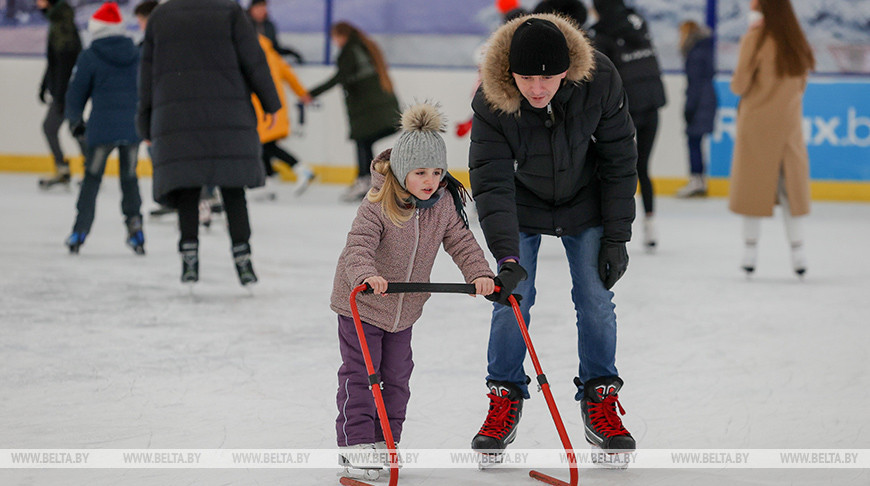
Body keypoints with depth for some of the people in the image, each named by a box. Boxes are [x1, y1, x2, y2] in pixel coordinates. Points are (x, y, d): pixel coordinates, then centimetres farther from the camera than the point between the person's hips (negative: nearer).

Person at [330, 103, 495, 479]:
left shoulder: (444, 205, -6)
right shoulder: (377, 205, -23)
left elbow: (461, 242, -1)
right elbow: (358, 245, -31)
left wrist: (479, 273, -18)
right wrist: (366, 275, -50)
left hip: (405, 309, 5)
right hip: (361, 305, -5)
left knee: (397, 375, 11)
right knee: (360, 373, -6)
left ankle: (386, 440, 22)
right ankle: (355, 442, -1)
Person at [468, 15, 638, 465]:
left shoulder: (599, 81, -28)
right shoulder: (491, 102, -31)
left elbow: (619, 161, -15)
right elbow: (491, 183, -29)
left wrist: (616, 237, -12)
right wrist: (507, 257, -39)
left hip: (585, 205, 1)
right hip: (521, 206, -1)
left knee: (596, 300, -3)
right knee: (511, 298, -6)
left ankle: (600, 401, 13)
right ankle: (505, 400, 12)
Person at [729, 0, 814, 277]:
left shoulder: (755, 40, -12)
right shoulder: (797, 41, 4)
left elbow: (739, 86, -10)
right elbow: (801, 85, 10)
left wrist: (739, 85, 8)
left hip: (757, 123, -4)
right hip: (789, 122, 4)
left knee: (753, 184, 4)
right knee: (790, 185, 9)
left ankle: (750, 249, 4)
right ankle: (797, 249, 3)